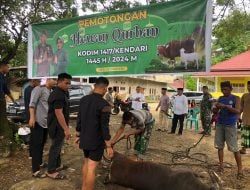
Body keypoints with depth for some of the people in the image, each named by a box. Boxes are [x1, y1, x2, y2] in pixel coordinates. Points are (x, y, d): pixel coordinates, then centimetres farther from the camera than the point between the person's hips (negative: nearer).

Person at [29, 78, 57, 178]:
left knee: (42, 144, 19)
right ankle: (35, 170, 0)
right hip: (37, 121, -8)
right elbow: (32, 103, -17)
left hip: (46, 122, 8)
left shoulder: (51, 92, 14)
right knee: (36, 145, -4)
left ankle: (40, 163, 34)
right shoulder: (39, 89, -8)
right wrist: (32, 117, -25)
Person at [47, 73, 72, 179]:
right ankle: (51, 172, 11)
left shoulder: (61, 93, 12)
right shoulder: (58, 95, -22)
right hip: (57, 126, -10)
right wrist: (66, 129, -29)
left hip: (58, 125, 11)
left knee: (58, 146, 20)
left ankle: (57, 165, 36)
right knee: (56, 147, -1)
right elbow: (58, 113, -28)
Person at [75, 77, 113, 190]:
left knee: (86, 163, 22)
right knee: (91, 168, 1)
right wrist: (108, 146, -12)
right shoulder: (104, 104, -20)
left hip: (85, 139, 7)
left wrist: (78, 136, 19)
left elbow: (79, 119, 8)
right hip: (97, 141, -7)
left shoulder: (83, 99, 1)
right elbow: (104, 127, -20)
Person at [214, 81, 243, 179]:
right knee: (219, 146, 7)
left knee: (234, 148, -3)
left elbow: (238, 111, -17)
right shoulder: (220, 98, 9)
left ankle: (240, 169, 5)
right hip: (220, 125, 5)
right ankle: (221, 165, 18)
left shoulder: (236, 98, -3)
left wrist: (225, 106, -26)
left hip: (230, 126, -4)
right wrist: (216, 107, -13)